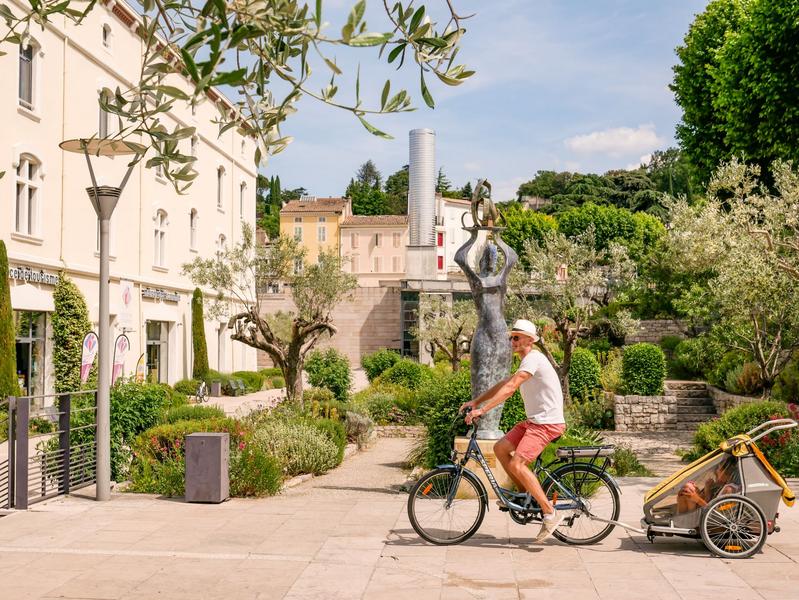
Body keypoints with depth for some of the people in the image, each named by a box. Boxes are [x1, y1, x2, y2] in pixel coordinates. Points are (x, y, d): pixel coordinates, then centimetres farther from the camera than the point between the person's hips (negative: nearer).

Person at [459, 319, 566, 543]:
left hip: (547, 423, -10)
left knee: (517, 464, -20)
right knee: (500, 448, 5)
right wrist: (474, 402, 14)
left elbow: (509, 388, -25)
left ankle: (551, 513, -14)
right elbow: (503, 384, 21)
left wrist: (482, 410, -28)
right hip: (534, 420, 10)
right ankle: (525, 493, 16)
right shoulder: (527, 362, 19)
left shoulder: (533, 359, -15)